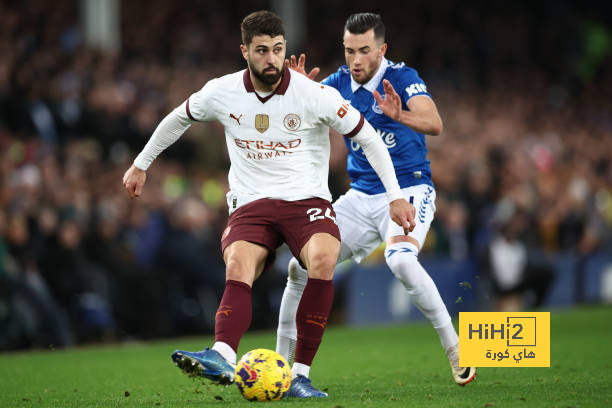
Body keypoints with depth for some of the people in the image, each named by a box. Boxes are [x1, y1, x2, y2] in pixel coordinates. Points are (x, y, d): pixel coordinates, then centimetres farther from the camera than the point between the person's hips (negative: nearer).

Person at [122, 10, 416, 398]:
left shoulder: (314, 94, -8)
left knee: (323, 260, -33)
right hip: (251, 204, 2)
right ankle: (222, 357, -54)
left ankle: (300, 373, -27)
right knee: (238, 268, -29)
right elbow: (179, 118, 21)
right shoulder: (222, 92, 0)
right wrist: (141, 164, 28)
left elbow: (368, 137, -1)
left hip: (307, 200, -2)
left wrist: (395, 195, -6)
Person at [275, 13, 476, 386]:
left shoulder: (402, 78, -13)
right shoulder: (339, 83, 3)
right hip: (362, 197, 6)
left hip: (409, 190, -6)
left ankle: (456, 351, -22)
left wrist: (400, 116, -49)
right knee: (302, 265, -1)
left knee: (401, 260, -34)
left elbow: (434, 124, -28)